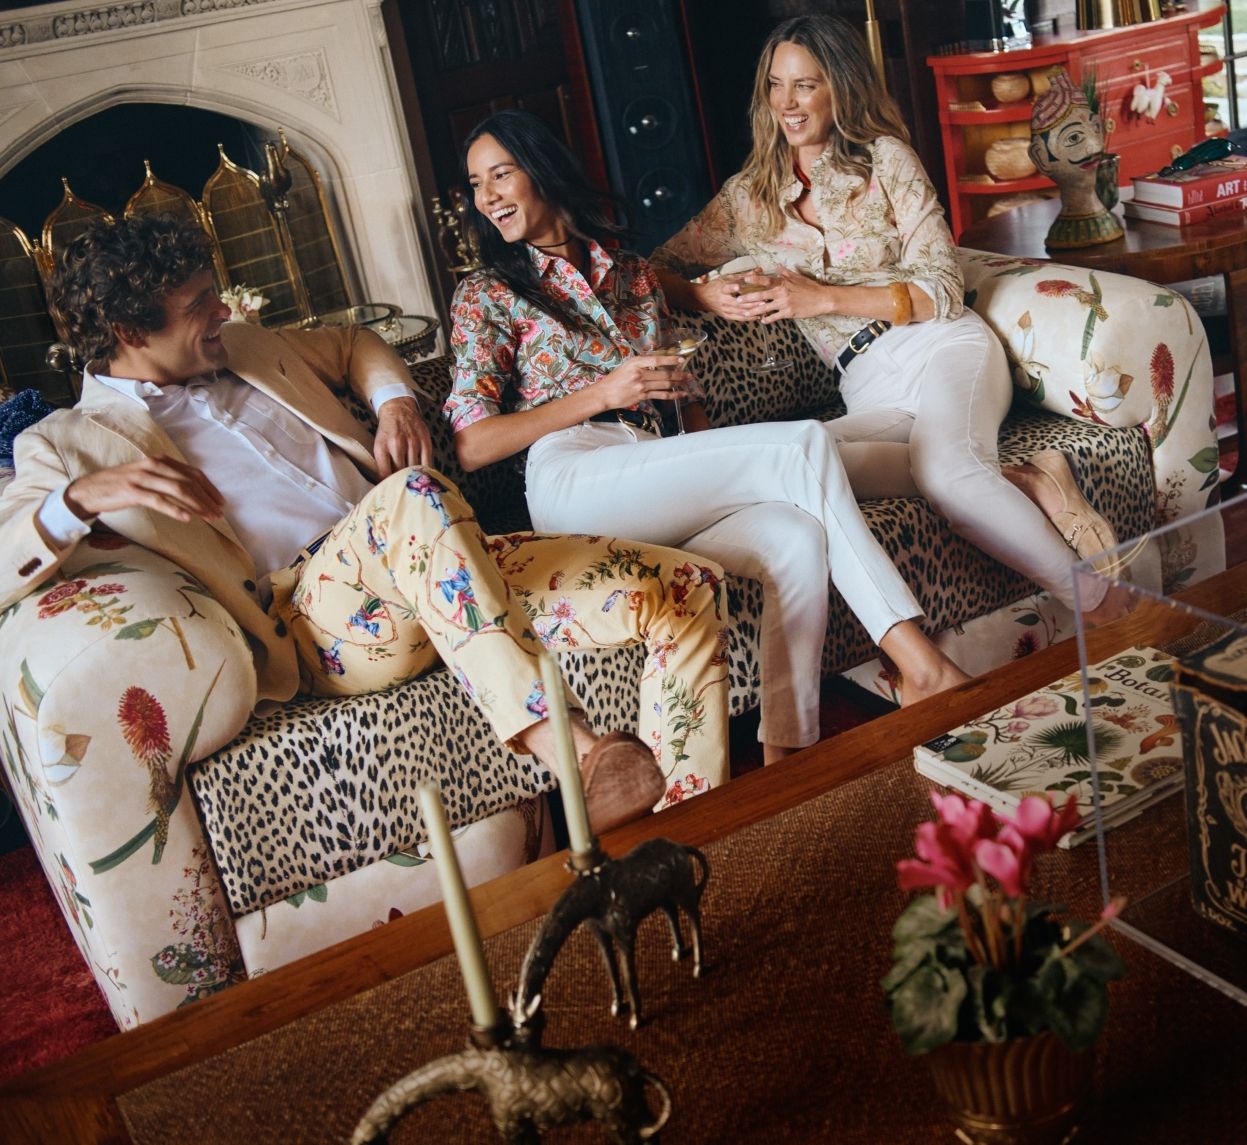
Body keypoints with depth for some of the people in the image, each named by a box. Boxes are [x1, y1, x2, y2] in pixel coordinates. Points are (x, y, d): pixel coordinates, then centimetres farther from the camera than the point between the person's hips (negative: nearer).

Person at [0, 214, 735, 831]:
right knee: (412, 495, -41)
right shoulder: (69, 444, 7)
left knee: (687, 593, -13)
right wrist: (81, 497, -21)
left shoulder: (246, 348, 23)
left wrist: (396, 399, 15)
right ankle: (571, 753, -39)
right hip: (318, 624, -6)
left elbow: (355, 345, 37)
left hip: (437, 571, 6)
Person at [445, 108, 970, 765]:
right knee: (807, 445, -22)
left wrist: (720, 477, 3)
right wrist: (601, 394, -6)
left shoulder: (632, 277, 27)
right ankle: (923, 667, -23)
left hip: (657, 492, 5)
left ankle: (785, 761, -30)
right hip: (571, 481, -5)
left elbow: (681, 400, 25)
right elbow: (470, 446, 0)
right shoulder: (487, 295, 13)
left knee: (797, 536, -28)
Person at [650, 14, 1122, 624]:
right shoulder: (750, 194, 14)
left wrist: (824, 298, -11)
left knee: (943, 465, -38)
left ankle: (1101, 608, -30)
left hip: (942, 348, -3)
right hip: (871, 390, 3)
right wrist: (703, 295, -7)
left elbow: (942, 292, -1)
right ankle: (1024, 483, -26)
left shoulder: (886, 158, 4)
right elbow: (658, 269, 17)